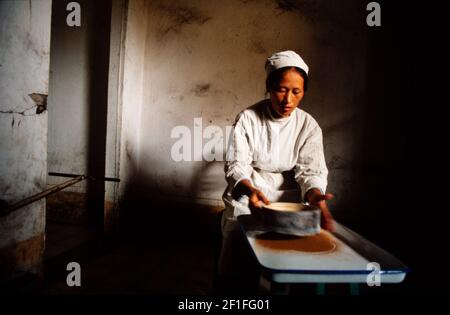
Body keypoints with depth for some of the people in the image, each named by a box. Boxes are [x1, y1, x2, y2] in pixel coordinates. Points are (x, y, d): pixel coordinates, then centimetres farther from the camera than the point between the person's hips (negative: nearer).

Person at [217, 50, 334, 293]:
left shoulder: (308, 125, 1)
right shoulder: (248, 118, -4)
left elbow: (311, 170, -6)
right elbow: (236, 165, -9)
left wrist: (316, 197, -29)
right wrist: (249, 190, -31)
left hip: (290, 198, 2)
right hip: (248, 193, -1)